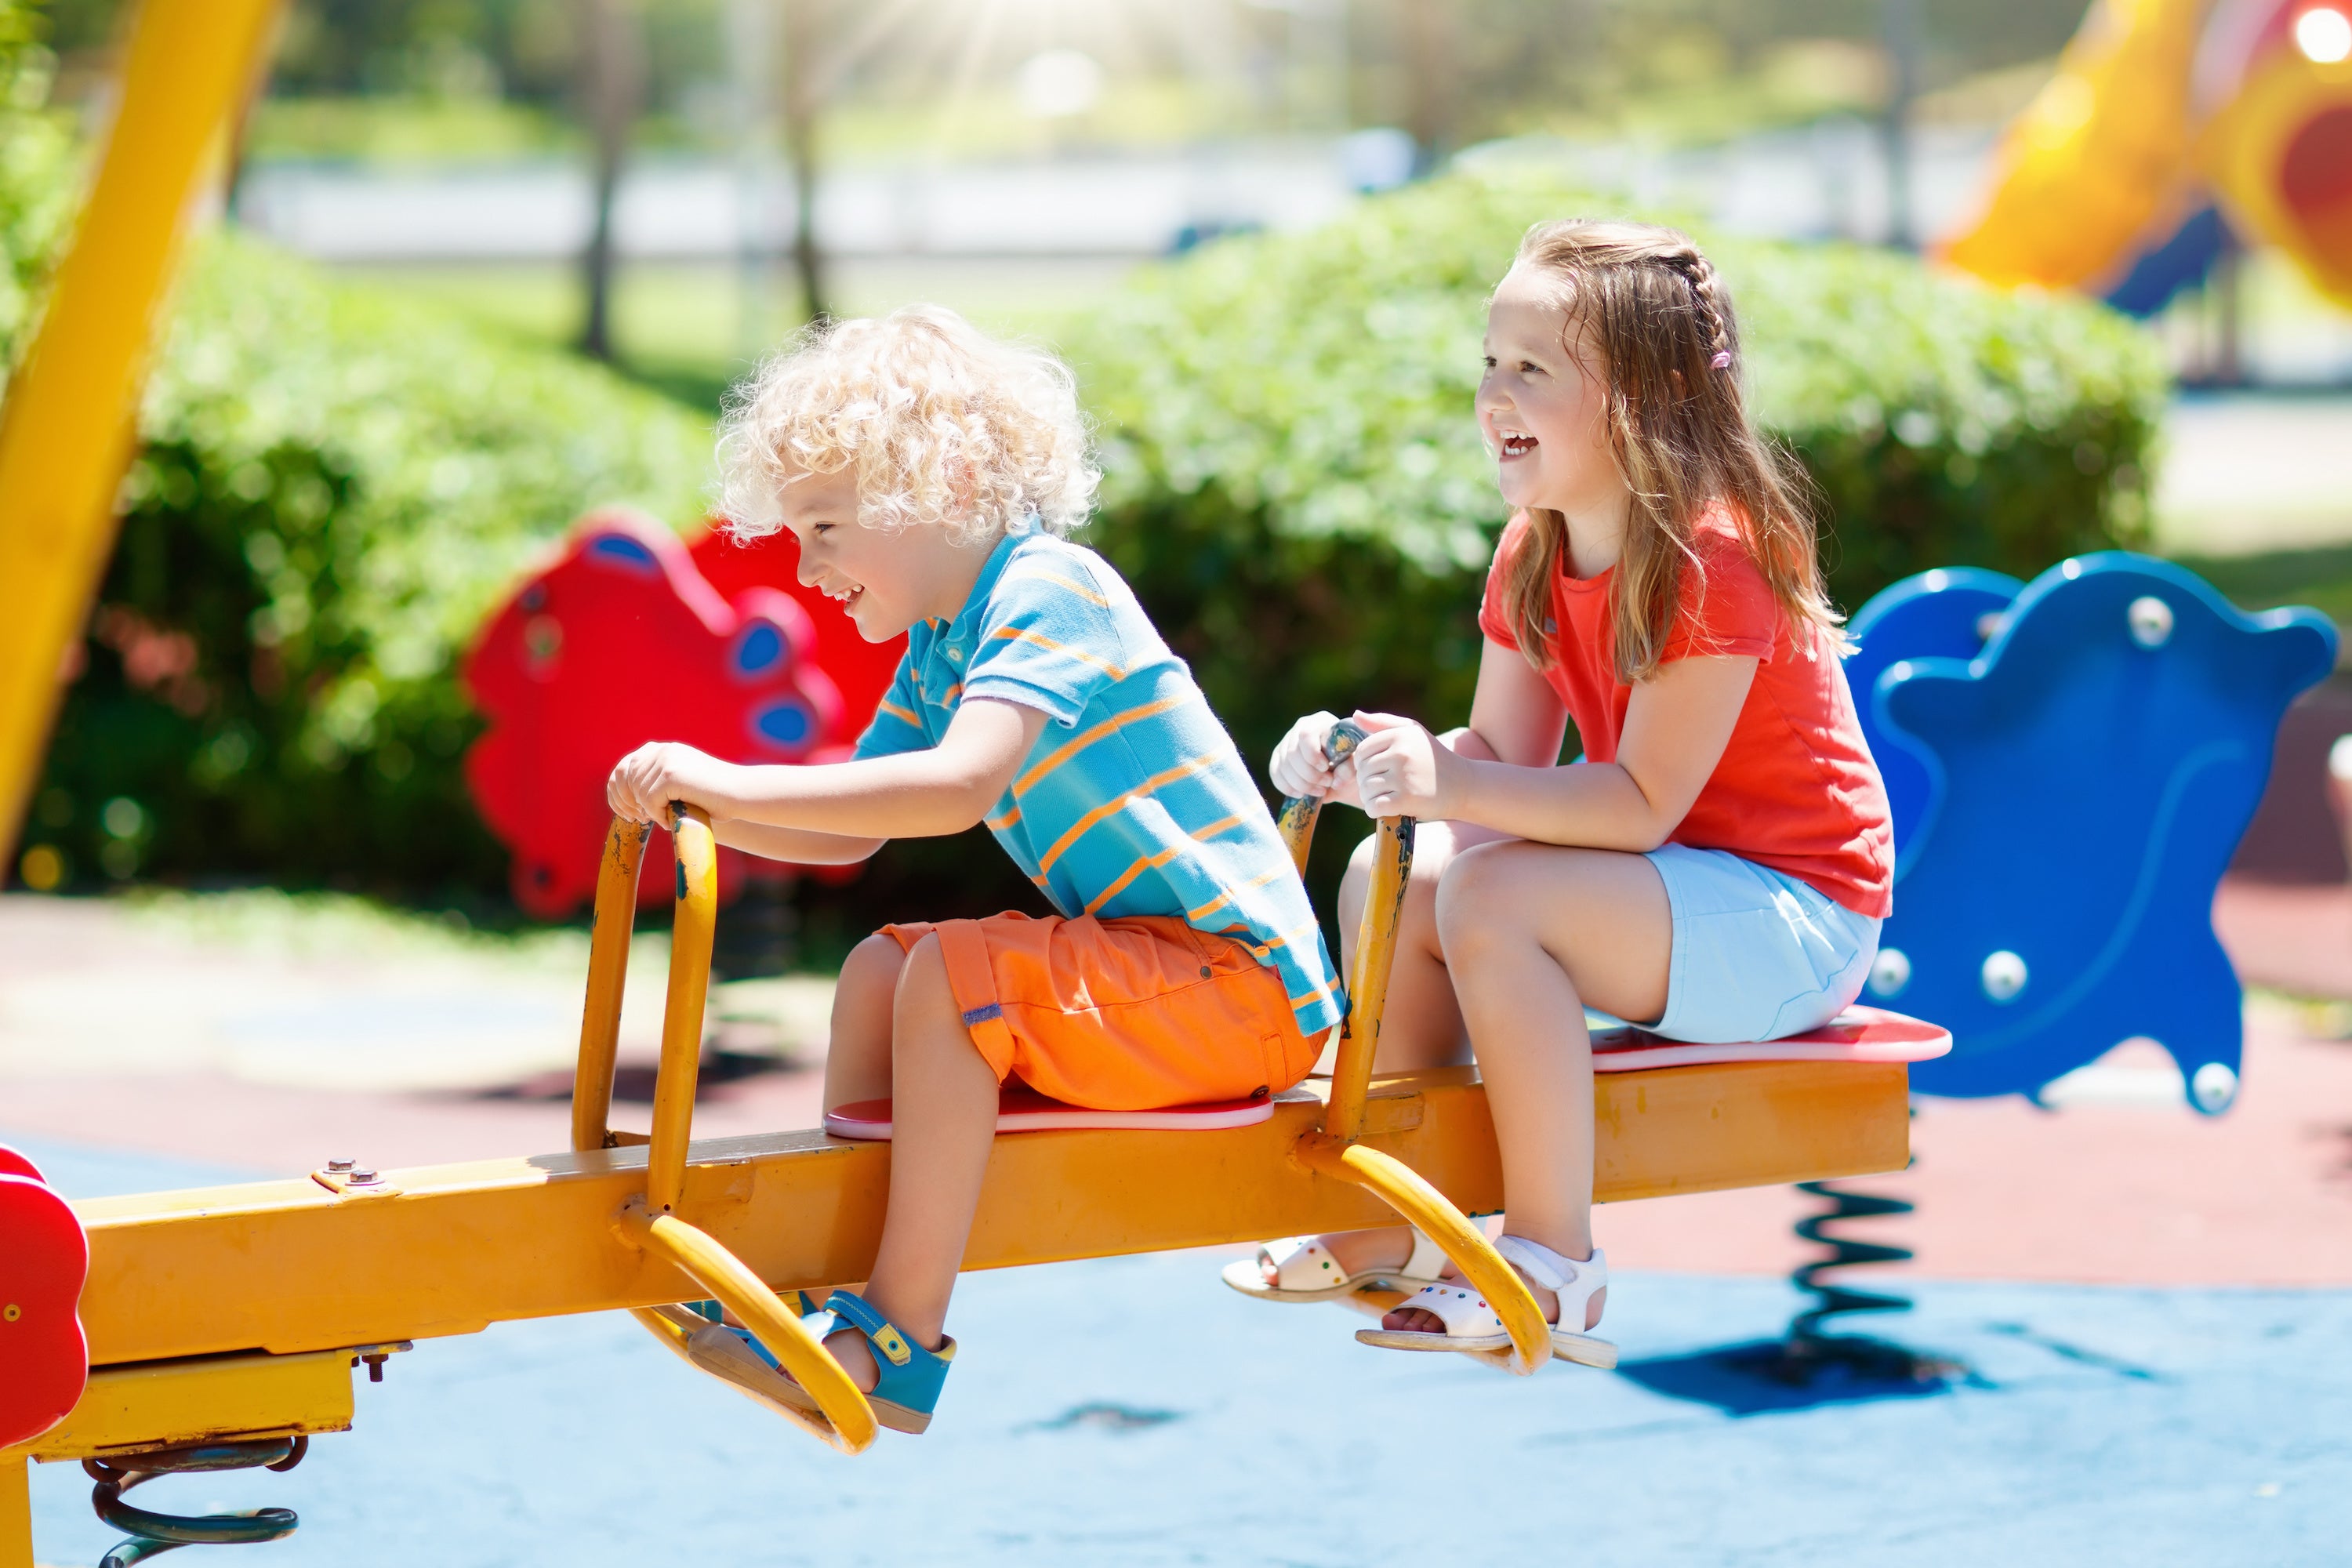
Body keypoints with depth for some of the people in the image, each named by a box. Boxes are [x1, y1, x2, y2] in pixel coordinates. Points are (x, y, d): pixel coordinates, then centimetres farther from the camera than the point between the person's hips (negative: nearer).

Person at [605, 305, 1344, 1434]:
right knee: (879, 969, 10)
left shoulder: (1048, 590, -18)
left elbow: (957, 788, -33)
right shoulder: (937, 646, 13)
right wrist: (702, 805, 1)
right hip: (1159, 967, 10)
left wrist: (729, 780, -32)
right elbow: (848, 835, 18)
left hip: (1246, 980, -10)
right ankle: (845, 1270, 8)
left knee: (950, 975, -23)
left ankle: (900, 1344, -20)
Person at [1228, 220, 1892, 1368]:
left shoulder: (1714, 561, -23)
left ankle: (1554, 1267, -20)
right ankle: (1394, 1220, 6)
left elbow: (1639, 802, -27)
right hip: (1672, 894, 9)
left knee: (1494, 899, -27)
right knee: (1395, 880, 1)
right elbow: (1503, 756, 3)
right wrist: (1371, 765, -16)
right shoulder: (1533, 555, 4)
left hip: (1795, 913, -9)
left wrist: (1450, 787, -36)